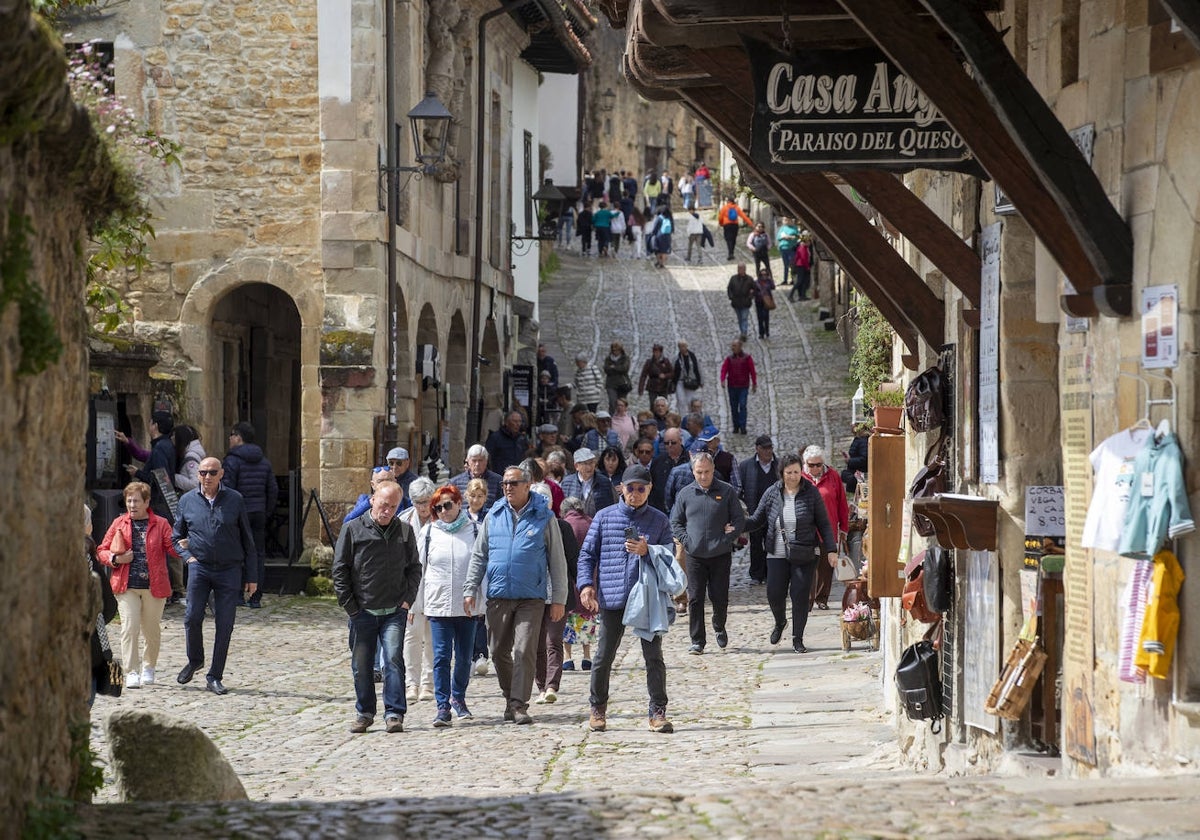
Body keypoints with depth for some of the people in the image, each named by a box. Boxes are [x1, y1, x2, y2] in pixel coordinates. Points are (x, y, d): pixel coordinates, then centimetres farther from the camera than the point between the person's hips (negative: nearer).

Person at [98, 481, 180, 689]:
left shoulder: (160, 524, 4)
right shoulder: (119, 524, 7)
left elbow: (173, 548, -6)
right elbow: (102, 551, 11)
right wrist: (116, 559, -9)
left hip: (154, 586, 0)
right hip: (126, 586, 0)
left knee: (152, 630, 9)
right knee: (129, 627, -12)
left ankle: (148, 668, 31)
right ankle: (131, 672, -10)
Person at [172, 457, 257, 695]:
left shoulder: (235, 500, 3)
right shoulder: (187, 501, 6)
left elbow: (247, 540, 7)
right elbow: (176, 537, 20)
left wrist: (251, 577, 5)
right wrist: (188, 556, 2)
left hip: (229, 570, -1)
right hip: (200, 568, 1)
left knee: (225, 624, -2)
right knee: (193, 617, -11)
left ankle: (215, 676, 7)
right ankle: (194, 660, 16)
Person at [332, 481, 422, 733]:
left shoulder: (404, 531, 7)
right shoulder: (353, 530, 0)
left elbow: (414, 568, 15)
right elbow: (340, 569, 2)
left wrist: (408, 599, 3)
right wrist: (349, 604, -2)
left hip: (394, 611, 0)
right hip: (362, 611, 0)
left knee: (394, 659, -11)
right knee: (361, 665, 6)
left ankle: (394, 714, -6)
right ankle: (364, 713, 20)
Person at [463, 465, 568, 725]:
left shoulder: (544, 517, 1)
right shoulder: (493, 516, 9)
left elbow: (557, 561, 3)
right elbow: (478, 556, 14)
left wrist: (558, 598, -1)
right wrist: (470, 590, 7)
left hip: (531, 598, -3)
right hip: (498, 596, 4)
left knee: (524, 651, -11)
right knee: (499, 651, 8)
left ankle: (519, 705, -8)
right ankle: (510, 697, 26)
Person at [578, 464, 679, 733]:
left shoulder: (659, 520, 7)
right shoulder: (604, 517, 6)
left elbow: (670, 557, 4)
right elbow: (587, 553, 9)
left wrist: (648, 551, -14)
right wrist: (586, 584, -4)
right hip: (612, 599, 0)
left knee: (654, 656, 0)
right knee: (604, 656, 6)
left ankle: (657, 711, 6)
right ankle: (597, 708, 21)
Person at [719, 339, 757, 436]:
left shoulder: (747, 358, 1)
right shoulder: (729, 358, 7)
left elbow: (752, 371, 1)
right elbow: (724, 369, -2)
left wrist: (754, 384, 0)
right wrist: (723, 380, -19)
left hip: (743, 387, -3)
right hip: (732, 387, 3)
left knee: (742, 406, -11)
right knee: (733, 407, 6)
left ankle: (742, 427, -11)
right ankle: (736, 427, 16)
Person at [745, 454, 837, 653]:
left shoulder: (811, 493, -2)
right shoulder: (772, 493, 1)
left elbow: (823, 523, 3)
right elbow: (757, 520, 8)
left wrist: (831, 550, -2)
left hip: (803, 555, -1)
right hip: (777, 555, 1)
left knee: (800, 596, -1)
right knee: (774, 594, -1)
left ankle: (798, 640, 12)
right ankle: (780, 623, 33)